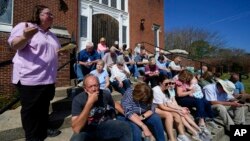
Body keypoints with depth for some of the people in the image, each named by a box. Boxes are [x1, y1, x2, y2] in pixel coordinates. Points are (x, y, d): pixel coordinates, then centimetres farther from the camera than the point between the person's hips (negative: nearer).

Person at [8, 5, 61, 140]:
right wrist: (25, 37, -36)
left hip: (48, 79, 8)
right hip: (30, 78, -8)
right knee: (31, 110, 5)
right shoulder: (24, 26, -5)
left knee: (44, 107, 18)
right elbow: (15, 45, -15)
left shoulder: (51, 35, 18)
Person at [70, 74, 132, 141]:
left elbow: (114, 106, 17)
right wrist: (89, 103, -35)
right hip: (87, 131, -2)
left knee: (125, 127, -20)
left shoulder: (106, 94, -7)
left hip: (105, 126, 3)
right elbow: (76, 129, -30)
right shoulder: (78, 99, -19)